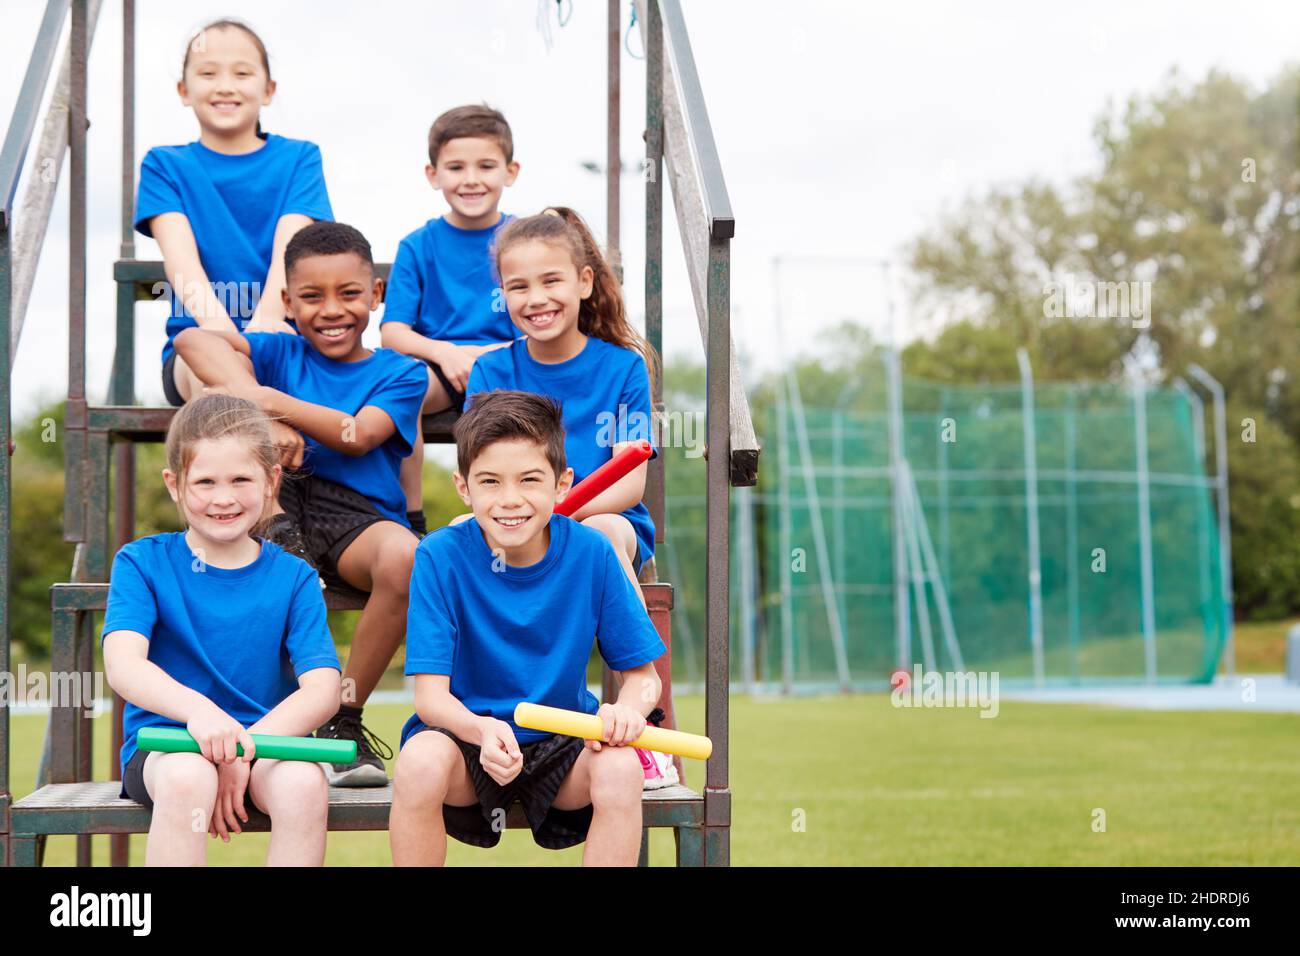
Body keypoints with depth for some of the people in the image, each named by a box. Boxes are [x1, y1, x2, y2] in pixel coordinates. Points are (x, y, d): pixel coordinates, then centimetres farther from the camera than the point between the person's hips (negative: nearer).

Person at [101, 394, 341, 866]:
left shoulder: (294, 577, 6)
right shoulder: (143, 563, 2)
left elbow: (323, 689, -6)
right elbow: (123, 664, -14)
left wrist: (245, 748, -23)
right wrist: (197, 709, -35)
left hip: (267, 739, 1)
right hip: (163, 741, -1)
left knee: (304, 782, -32)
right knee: (188, 776, -36)